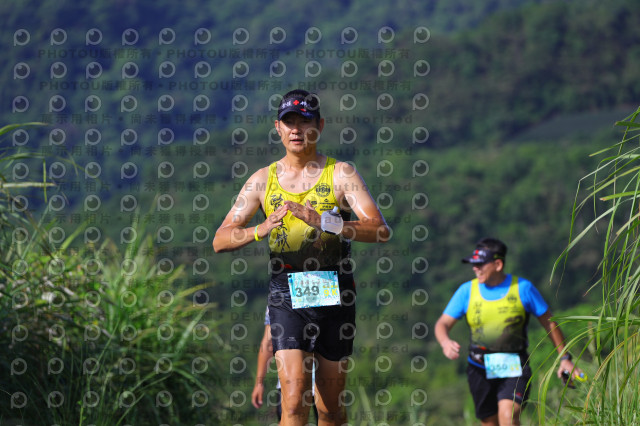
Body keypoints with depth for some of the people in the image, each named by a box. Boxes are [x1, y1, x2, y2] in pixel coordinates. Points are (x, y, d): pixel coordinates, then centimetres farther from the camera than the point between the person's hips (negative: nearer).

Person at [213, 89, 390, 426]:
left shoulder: (340, 173, 1)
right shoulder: (263, 179, 8)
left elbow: (380, 231, -11)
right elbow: (221, 241, 5)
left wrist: (323, 221, -25)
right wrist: (261, 230, -15)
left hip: (335, 296, 0)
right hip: (287, 296, 0)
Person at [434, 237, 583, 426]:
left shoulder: (522, 288, -4)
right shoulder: (467, 291, 0)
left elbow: (549, 322, 5)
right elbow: (442, 323, 1)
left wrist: (564, 358, 5)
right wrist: (445, 342, -22)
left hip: (514, 369, -3)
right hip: (480, 371, 3)